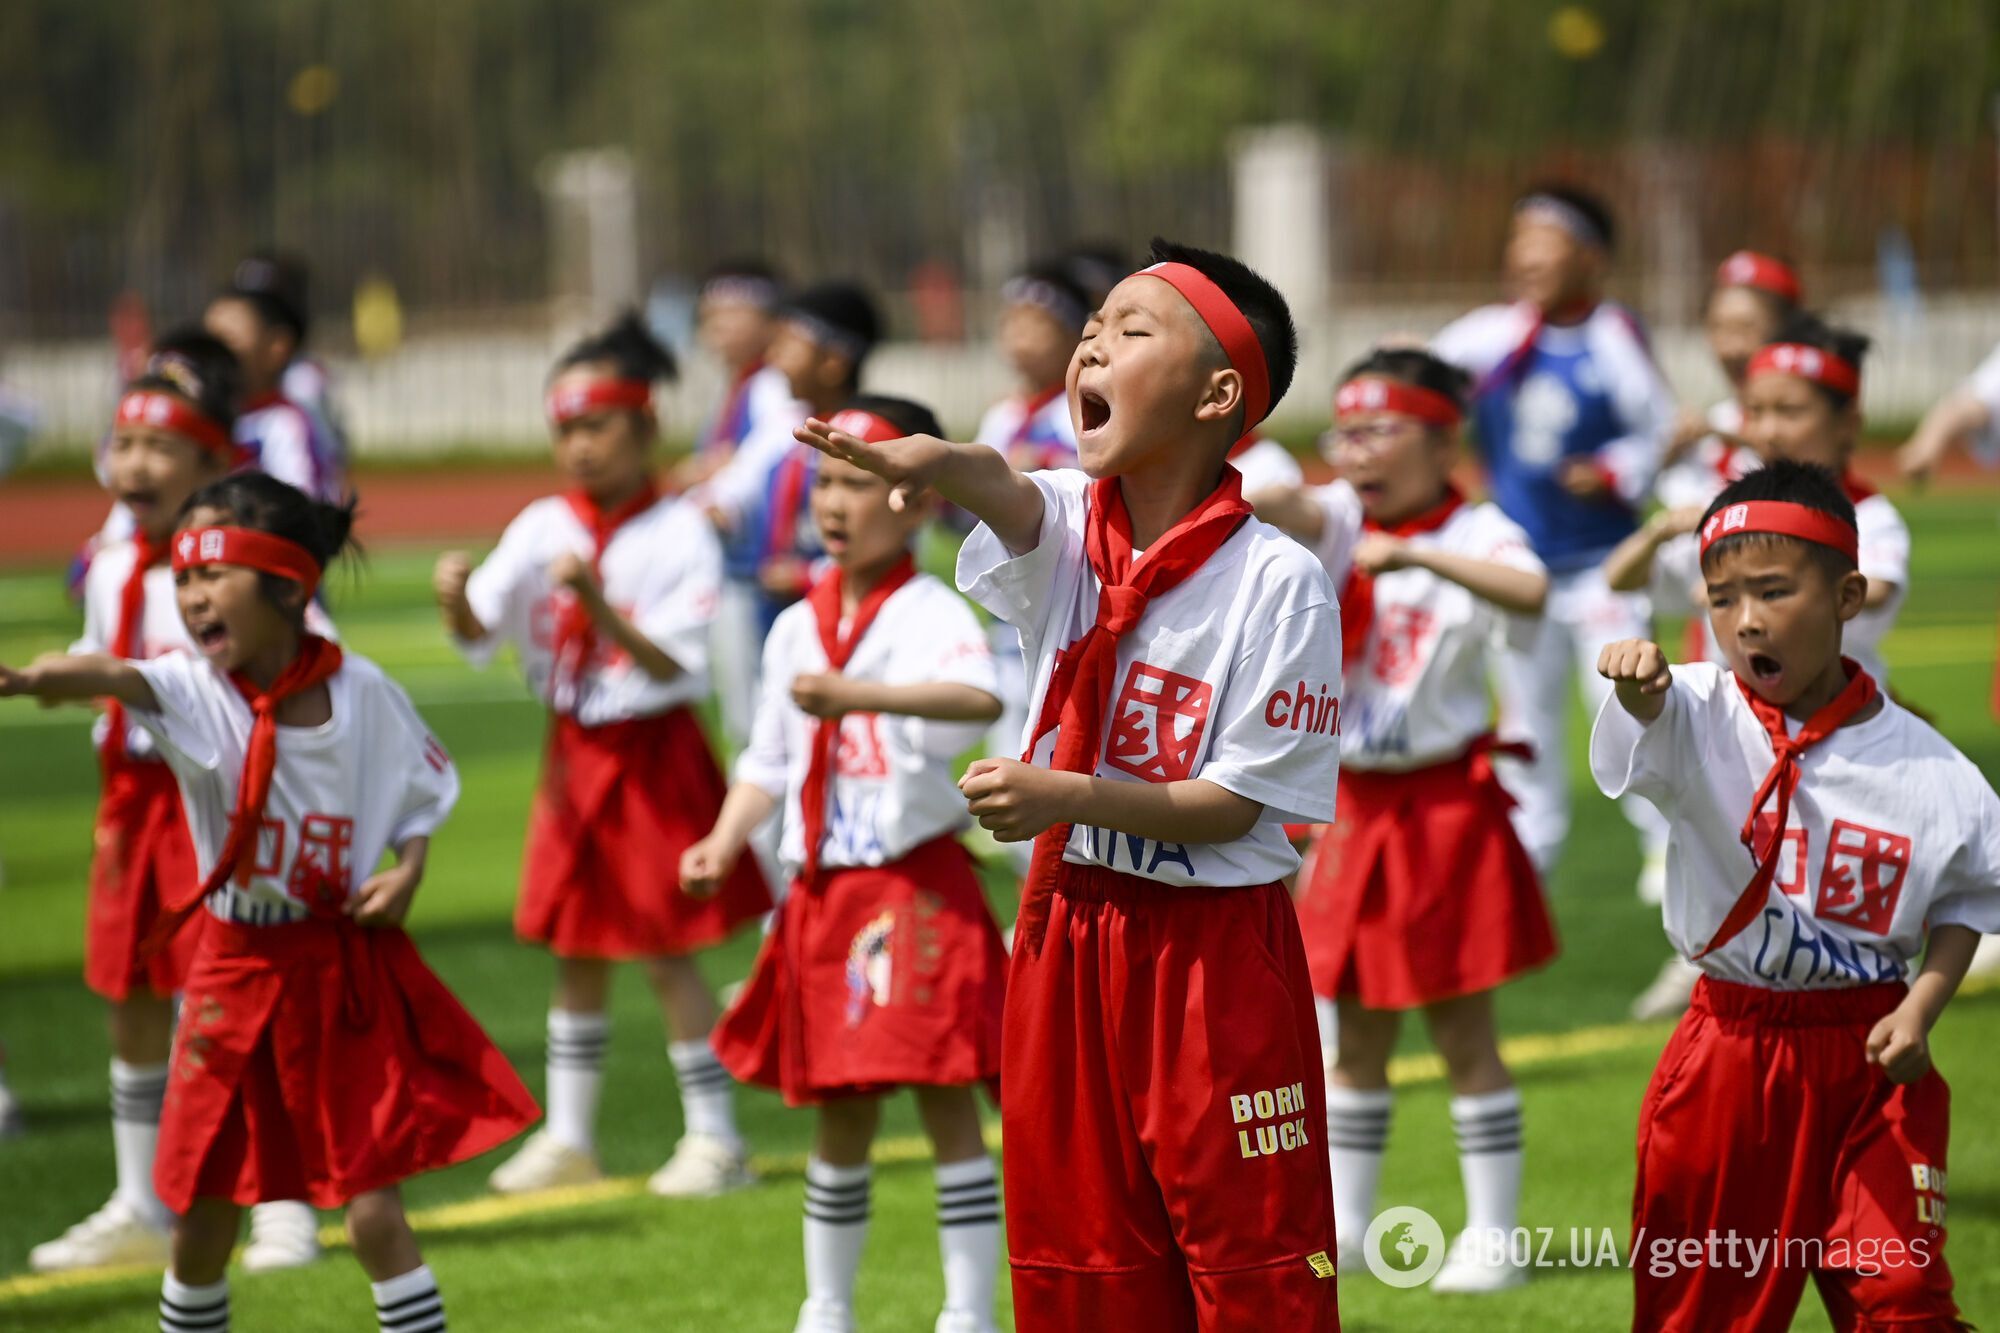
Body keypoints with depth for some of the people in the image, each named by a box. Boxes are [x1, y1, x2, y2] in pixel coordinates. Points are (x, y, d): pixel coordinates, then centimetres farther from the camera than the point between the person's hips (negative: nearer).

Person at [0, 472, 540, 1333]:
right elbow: (116, 679, -34)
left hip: (346, 970, -1)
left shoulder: (361, 692, -8)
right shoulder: (194, 690, -11)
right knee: (202, 1208, 9)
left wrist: (407, 875, -12)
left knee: (372, 1206, -3)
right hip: (235, 968, 1)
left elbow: (422, 795, 8)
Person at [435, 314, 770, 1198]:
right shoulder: (543, 528, 1)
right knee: (574, 948, 12)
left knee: (664, 949, -3)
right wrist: (457, 600, -27)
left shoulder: (679, 534, -12)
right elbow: (479, 634, -5)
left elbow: (674, 663, -18)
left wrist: (598, 606, -32)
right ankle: (566, 1136, 21)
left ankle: (715, 1136, 8)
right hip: (574, 752, 5)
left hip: (654, 753, -5)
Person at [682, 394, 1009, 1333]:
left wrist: (857, 694, -45)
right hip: (822, 893, 6)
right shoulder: (797, 627, 11)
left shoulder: (929, 613, -10)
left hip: (918, 885, -6)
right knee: (839, 1114, 13)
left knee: (945, 1099, -6)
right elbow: (770, 758, 18)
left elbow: (980, 698, -32)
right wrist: (726, 840, 1)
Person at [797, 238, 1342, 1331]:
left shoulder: (1279, 582, -14)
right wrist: (937, 463, -48)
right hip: (1067, 933, 5)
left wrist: (1064, 798, -24)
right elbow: (1005, 494, -25)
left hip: (1216, 948, -5)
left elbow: (1232, 803, -13)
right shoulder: (1069, 529, 0)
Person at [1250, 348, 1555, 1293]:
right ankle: (1343, 1223, 25)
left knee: (1462, 1033, 1)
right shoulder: (1341, 522, 2)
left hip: (1445, 808, -5)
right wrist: (1238, 501, -43)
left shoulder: (1473, 535, -10)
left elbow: (1530, 592, -32)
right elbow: (1295, 511, -21)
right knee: (1355, 1034, 14)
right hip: (1353, 809, 5)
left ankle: (1492, 1238, 8)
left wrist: (1416, 554, -36)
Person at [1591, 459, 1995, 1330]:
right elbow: (1654, 722, -32)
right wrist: (1638, 683, -57)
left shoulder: (1925, 768, -6)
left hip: (1868, 1058, -1)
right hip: (1729, 1053, 1)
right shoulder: (1700, 716, -8)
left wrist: (1921, 1007, -7)